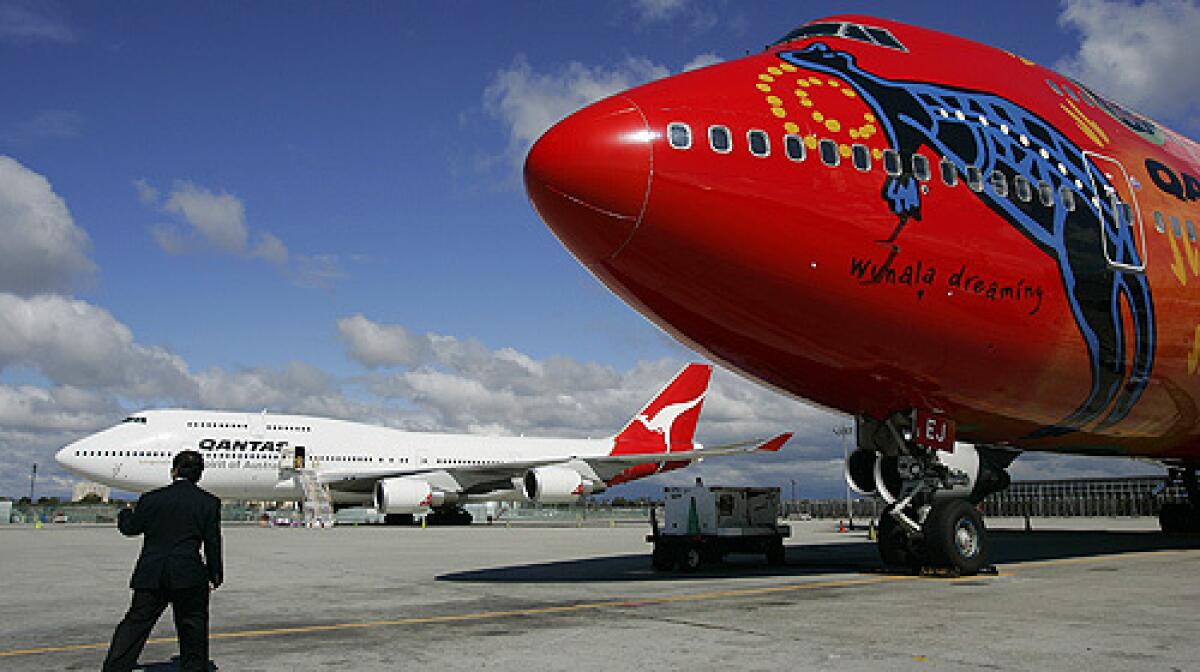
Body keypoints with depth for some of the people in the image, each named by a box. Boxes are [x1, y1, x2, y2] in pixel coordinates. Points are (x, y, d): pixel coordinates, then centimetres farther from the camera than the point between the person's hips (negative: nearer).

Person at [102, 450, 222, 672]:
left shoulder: (151, 498, 0)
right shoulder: (209, 503, -3)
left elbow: (130, 528, 14)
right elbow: (212, 543, -1)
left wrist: (125, 515, 37)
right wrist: (215, 575, 10)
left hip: (150, 576, 1)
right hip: (189, 577, -1)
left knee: (135, 625, 10)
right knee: (193, 628, 11)